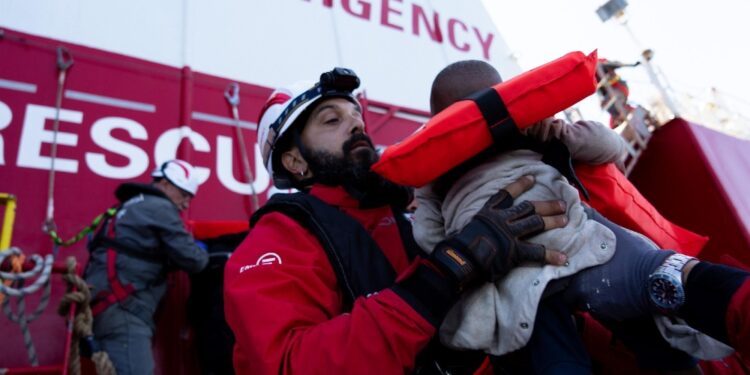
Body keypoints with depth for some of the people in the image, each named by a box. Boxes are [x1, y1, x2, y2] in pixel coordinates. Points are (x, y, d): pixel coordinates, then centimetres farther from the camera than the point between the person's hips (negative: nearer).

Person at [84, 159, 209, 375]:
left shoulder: (133, 206, 26)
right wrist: (203, 254, 14)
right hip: (122, 308, -10)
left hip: (108, 305, 10)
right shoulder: (160, 207, -3)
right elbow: (192, 260, -7)